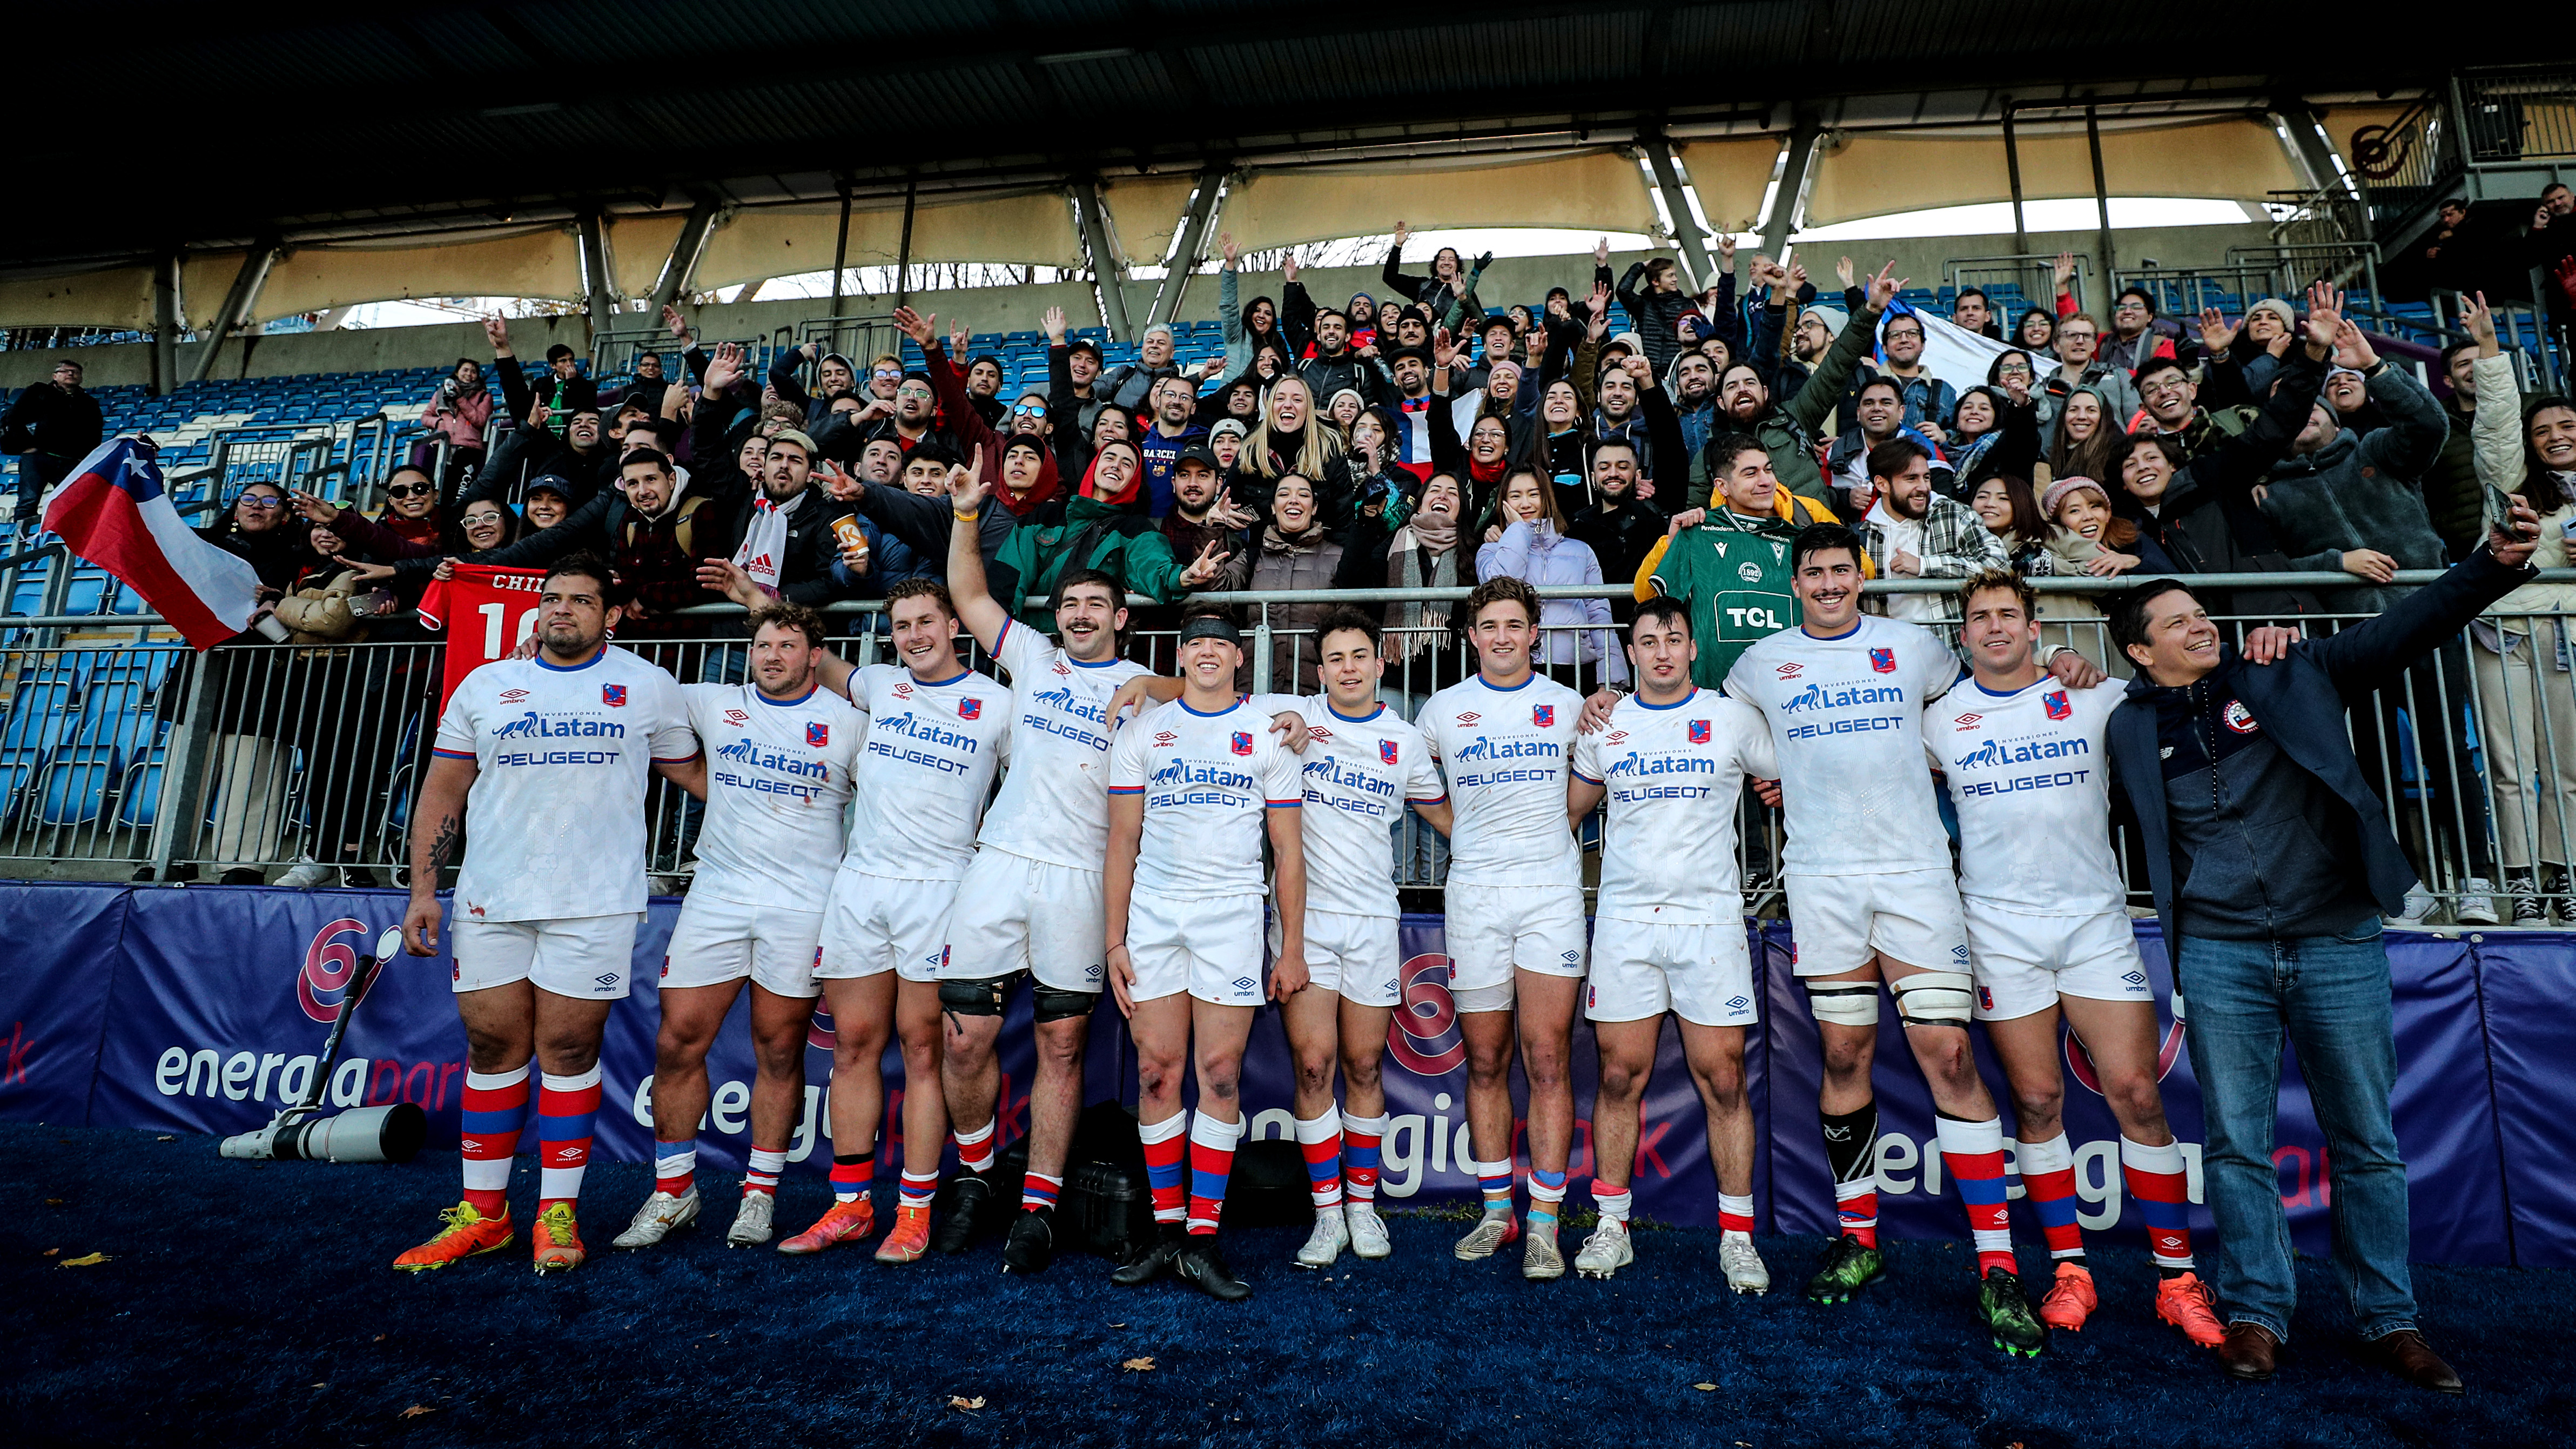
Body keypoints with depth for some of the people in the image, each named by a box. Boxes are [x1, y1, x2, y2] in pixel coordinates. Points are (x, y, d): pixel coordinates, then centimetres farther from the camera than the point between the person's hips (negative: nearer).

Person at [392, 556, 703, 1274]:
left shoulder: (649, 687, 7)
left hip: (596, 902, -2)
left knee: (569, 1049, 0)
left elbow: (694, 771, 12)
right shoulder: (484, 686, 12)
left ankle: (558, 1213, 12)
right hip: (490, 899, 3)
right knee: (492, 1046, 7)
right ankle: (483, 1214, 21)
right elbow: (441, 793, 12)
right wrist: (422, 890, 5)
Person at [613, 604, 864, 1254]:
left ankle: (760, 1193, 19)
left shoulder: (848, 723, 3)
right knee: (677, 1042, 1)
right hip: (716, 895, 3)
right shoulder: (714, 704, 10)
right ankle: (673, 1192, 18)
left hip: (802, 905, -2)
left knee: (779, 1051, 4)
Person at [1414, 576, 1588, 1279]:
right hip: (1474, 895, 1)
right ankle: (1496, 1212, 19)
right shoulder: (1443, 709, 8)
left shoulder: (1567, 705, 9)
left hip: (1552, 891, -1)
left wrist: (1540, 823, 8)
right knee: (1485, 1064, 6)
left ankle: (1543, 1222, 2)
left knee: (1548, 1062, -5)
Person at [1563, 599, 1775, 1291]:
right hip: (1623, 921, 2)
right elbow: (1568, 811, 20)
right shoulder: (1604, 724, 10)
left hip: (1710, 919, -1)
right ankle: (1611, 1228, 17)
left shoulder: (1733, 719, 4)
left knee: (1723, 1081, 0)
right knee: (1620, 1077, 5)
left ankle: (1737, 1238, 13)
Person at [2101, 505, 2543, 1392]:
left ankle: (2388, 1318, 23)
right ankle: (2257, 1312, 17)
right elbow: (2128, 823, 17)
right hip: (2219, 956, 0)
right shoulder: (2129, 727, 6)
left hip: (2339, 943, 1)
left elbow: (2403, 631, 0)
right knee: (2237, 1144, 5)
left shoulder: (2292, 677, 6)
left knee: (2367, 1143, 9)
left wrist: (2495, 564, -10)